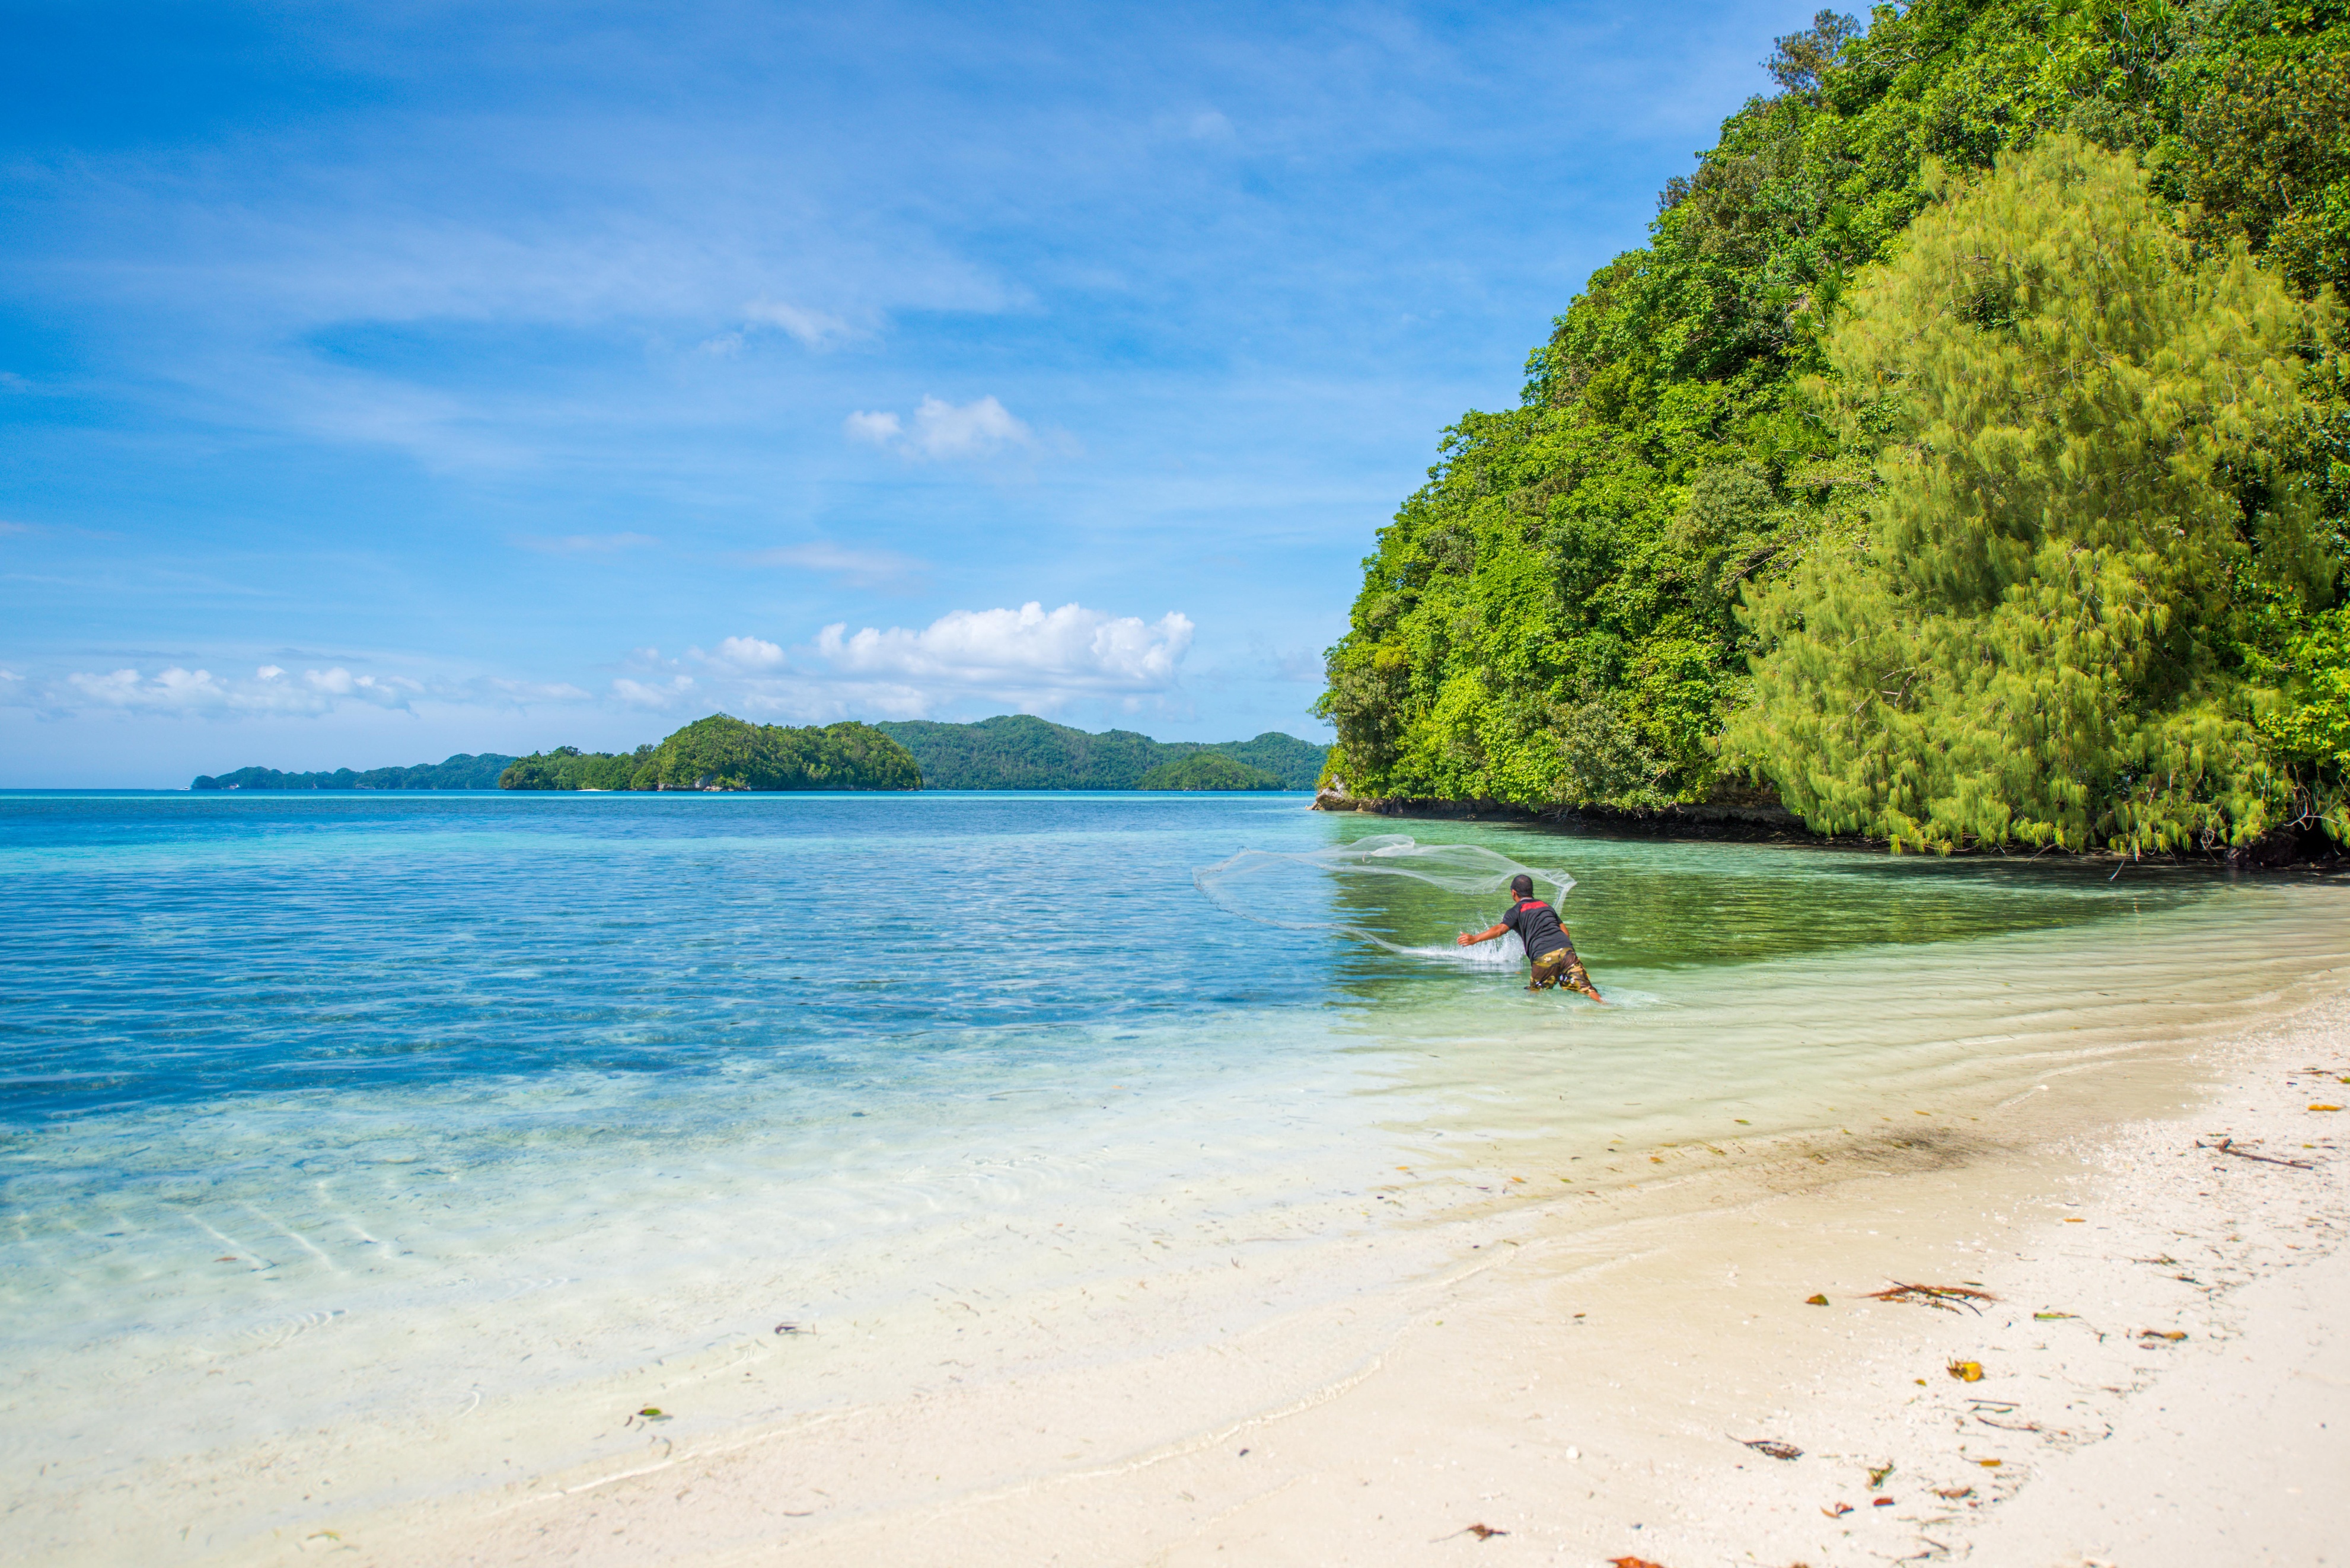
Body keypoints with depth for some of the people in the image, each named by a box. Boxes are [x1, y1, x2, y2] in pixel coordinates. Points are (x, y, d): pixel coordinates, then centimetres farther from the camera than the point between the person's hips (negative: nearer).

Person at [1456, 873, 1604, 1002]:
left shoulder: (1517, 910, 11)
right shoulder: (1546, 906, 27)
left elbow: (1500, 929, -6)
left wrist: (1474, 939, -13)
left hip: (1544, 957, -4)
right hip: (1567, 950, 4)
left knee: (1534, 994, 13)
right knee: (1585, 989, -2)